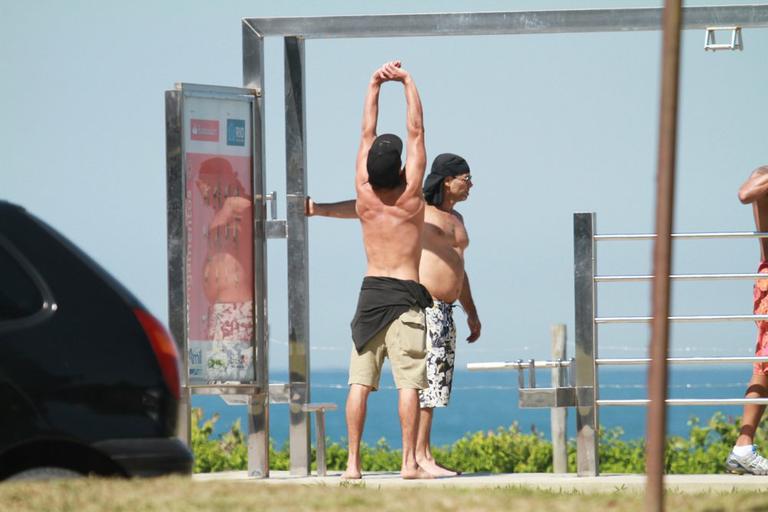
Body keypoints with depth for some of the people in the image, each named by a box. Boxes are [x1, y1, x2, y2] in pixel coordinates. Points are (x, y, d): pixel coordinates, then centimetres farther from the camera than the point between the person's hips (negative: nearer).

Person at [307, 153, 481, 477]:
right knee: (425, 380, -14)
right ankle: (420, 456, -16)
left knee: (437, 386, 8)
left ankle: (423, 456, 10)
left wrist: (471, 313, 28)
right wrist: (322, 209, -26)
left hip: (444, 312, 9)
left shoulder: (456, 219, 21)